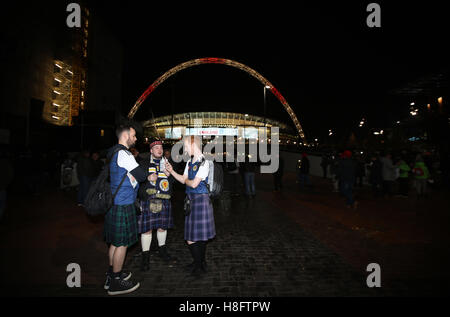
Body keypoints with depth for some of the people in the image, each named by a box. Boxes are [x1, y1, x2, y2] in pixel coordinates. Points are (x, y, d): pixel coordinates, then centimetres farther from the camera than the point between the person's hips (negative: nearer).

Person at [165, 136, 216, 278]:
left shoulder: (203, 163, -15)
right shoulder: (190, 162, 11)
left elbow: (194, 184, -20)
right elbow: (183, 180, 13)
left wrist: (186, 180, -1)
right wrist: (171, 171, 3)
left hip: (200, 200, -8)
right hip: (191, 199, 8)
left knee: (191, 238, -1)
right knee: (199, 235, 17)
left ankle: (200, 265, 15)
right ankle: (200, 262, 31)